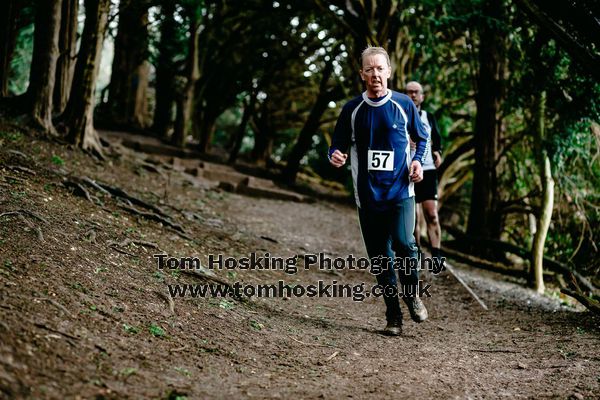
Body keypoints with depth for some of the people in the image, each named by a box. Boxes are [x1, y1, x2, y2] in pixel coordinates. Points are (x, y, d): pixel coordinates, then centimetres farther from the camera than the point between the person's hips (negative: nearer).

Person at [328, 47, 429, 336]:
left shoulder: (404, 105, 3)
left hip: (400, 190, -1)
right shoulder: (352, 109, 4)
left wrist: (418, 160, -3)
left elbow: (421, 137, 16)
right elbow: (338, 144, 9)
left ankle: (412, 294, 11)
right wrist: (336, 156, -14)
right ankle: (393, 316, 17)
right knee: (379, 256, 4)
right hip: (367, 194, 2)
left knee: (404, 243, -18)